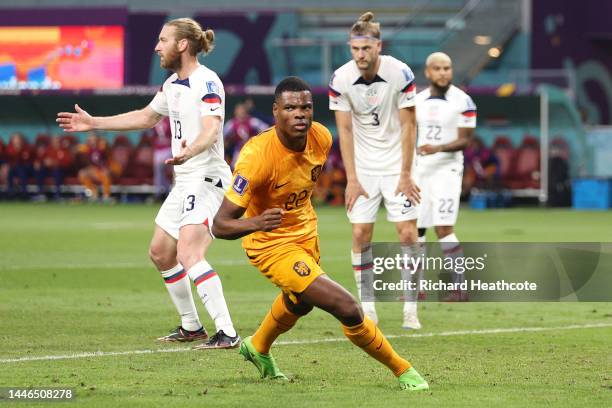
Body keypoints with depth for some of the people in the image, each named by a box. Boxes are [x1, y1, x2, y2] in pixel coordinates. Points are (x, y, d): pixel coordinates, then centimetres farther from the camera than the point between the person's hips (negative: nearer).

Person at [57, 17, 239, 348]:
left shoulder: (206, 82, -16)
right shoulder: (173, 83, 14)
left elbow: (212, 130, -31)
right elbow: (147, 117, 31)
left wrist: (189, 152, -52)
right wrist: (94, 123, 33)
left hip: (207, 179, -10)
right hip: (184, 182, 10)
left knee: (189, 254, -24)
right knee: (160, 253, 16)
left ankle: (227, 334, -27)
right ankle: (191, 327, 27)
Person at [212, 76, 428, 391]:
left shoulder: (321, 138, -14)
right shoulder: (258, 155, -33)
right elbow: (220, 225, -33)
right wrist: (256, 223, -52)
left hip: (306, 232, 8)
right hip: (272, 244, -8)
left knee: (299, 303, 35)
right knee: (347, 308, -18)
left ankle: (257, 348, 64)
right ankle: (402, 371, 2)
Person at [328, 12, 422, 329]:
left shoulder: (400, 74, -16)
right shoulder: (340, 79, -11)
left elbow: (408, 126, -10)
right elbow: (344, 130, -6)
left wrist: (405, 174, -11)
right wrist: (351, 178, -9)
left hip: (396, 163, -1)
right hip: (363, 167, 1)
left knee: (407, 233, -7)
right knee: (361, 234, -3)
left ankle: (410, 310, 0)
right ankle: (367, 309, 6)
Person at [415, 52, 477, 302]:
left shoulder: (462, 101, -6)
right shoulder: (418, 100, 9)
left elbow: (465, 140, -9)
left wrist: (438, 148, -25)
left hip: (447, 169, -6)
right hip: (420, 169, 6)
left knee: (443, 229, -15)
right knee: (414, 229, 7)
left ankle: (459, 288, -12)